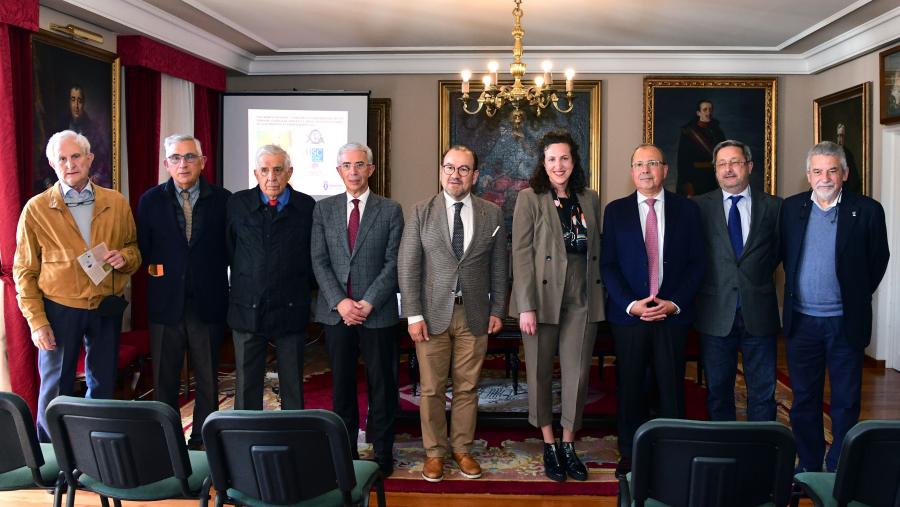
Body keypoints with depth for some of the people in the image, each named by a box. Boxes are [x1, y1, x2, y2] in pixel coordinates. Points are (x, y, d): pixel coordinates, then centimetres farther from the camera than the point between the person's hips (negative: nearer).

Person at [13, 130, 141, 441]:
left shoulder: (117, 203, 3)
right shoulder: (36, 209, -3)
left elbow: (134, 250, 13)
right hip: (59, 310, -2)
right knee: (56, 391, 6)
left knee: (103, 387, 12)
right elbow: (24, 271, -1)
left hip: (107, 310, 2)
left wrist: (125, 258, -12)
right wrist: (36, 321, -7)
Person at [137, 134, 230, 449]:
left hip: (208, 302, 0)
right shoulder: (150, 201, 4)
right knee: (164, 379, 10)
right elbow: (142, 249, 6)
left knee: (208, 380, 9)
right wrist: (155, 270, -5)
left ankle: (202, 442, 22)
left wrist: (213, 275, -4)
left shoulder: (222, 199, 0)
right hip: (166, 302, 1)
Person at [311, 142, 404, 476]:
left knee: (381, 384, 6)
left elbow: (393, 263, -4)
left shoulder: (390, 210, 2)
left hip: (378, 312, -2)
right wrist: (340, 302, -10)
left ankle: (382, 452, 18)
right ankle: (345, 450, 21)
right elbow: (319, 261, 2)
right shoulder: (323, 209, 8)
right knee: (342, 384, 10)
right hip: (335, 311, 2)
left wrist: (368, 303, -13)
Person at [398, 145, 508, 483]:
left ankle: (463, 449, 25)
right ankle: (435, 451, 21)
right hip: (433, 314, -1)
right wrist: (413, 315, -7)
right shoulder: (421, 213, 1)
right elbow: (407, 266, -2)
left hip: (474, 315, 1)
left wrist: (497, 310, 5)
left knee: (467, 388, 9)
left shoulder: (492, 214, 5)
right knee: (431, 389, 6)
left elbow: (499, 267, 9)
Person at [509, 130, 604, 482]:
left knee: (578, 374, 4)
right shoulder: (529, 199, -2)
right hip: (542, 297, -3)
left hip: (582, 298, 3)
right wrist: (526, 306, -13)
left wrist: (601, 296, 8)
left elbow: (596, 250, 15)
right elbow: (521, 253, -7)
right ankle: (549, 445, 21)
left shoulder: (590, 199, 11)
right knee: (540, 373, 6)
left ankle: (568, 444, 20)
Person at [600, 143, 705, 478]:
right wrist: (631, 304, -11)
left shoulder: (687, 210, 6)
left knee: (672, 387, 6)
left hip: (673, 313, 0)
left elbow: (696, 263, 3)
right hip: (628, 313, 0)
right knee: (629, 388, 7)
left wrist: (675, 303, -9)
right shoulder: (616, 211, 5)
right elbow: (608, 265, 1)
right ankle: (629, 455, 19)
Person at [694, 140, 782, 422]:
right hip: (716, 313, 0)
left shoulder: (773, 206, 5)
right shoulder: (700, 207, 3)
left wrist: (760, 277, 5)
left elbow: (779, 250, 12)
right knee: (718, 390, 9)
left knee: (763, 392, 7)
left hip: (759, 312, 1)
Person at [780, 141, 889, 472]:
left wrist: (856, 297, 6)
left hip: (845, 322, -2)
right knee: (804, 399, 11)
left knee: (845, 402, 6)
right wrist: (797, 291, 8)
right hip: (801, 321, 2)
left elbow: (877, 261, 4)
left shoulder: (867, 210, -3)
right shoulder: (791, 208, 4)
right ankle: (808, 467, 24)